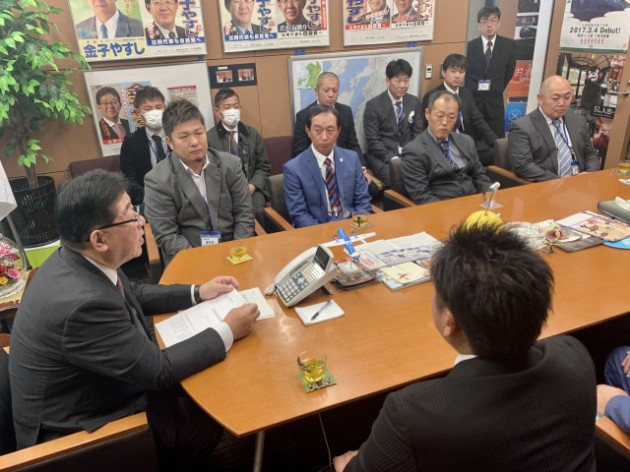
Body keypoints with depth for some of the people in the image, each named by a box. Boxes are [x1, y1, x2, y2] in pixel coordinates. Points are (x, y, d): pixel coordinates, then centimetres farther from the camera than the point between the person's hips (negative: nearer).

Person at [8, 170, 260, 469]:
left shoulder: (76, 260, -10)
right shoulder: (84, 304, -37)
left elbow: (134, 295, 10)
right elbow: (158, 370, -27)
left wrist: (198, 292, 4)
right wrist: (228, 332, -18)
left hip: (90, 389, 8)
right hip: (75, 428, -7)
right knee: (212, 417, -1)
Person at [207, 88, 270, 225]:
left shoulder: (253, 134, 12)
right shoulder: (209, 138, 2)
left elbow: (264, 167, 11)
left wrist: (252, 186, -8)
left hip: (251, 187, 2)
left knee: (256, 211, -28)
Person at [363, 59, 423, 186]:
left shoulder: (414, 101, 9)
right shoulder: (373, 105, -6)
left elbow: (418, 132, 11)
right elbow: (373, 140, -8)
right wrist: (392, 158, -19)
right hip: (383, 156, -4)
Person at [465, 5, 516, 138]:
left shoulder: (509, 45, 0)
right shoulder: (471, 45, -3)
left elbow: (509, 71, 10)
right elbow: (465, 70, 5)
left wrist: (497, 89, 9)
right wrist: (470, 92, 4)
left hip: (495, 100, 1)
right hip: (472, 98, -1)